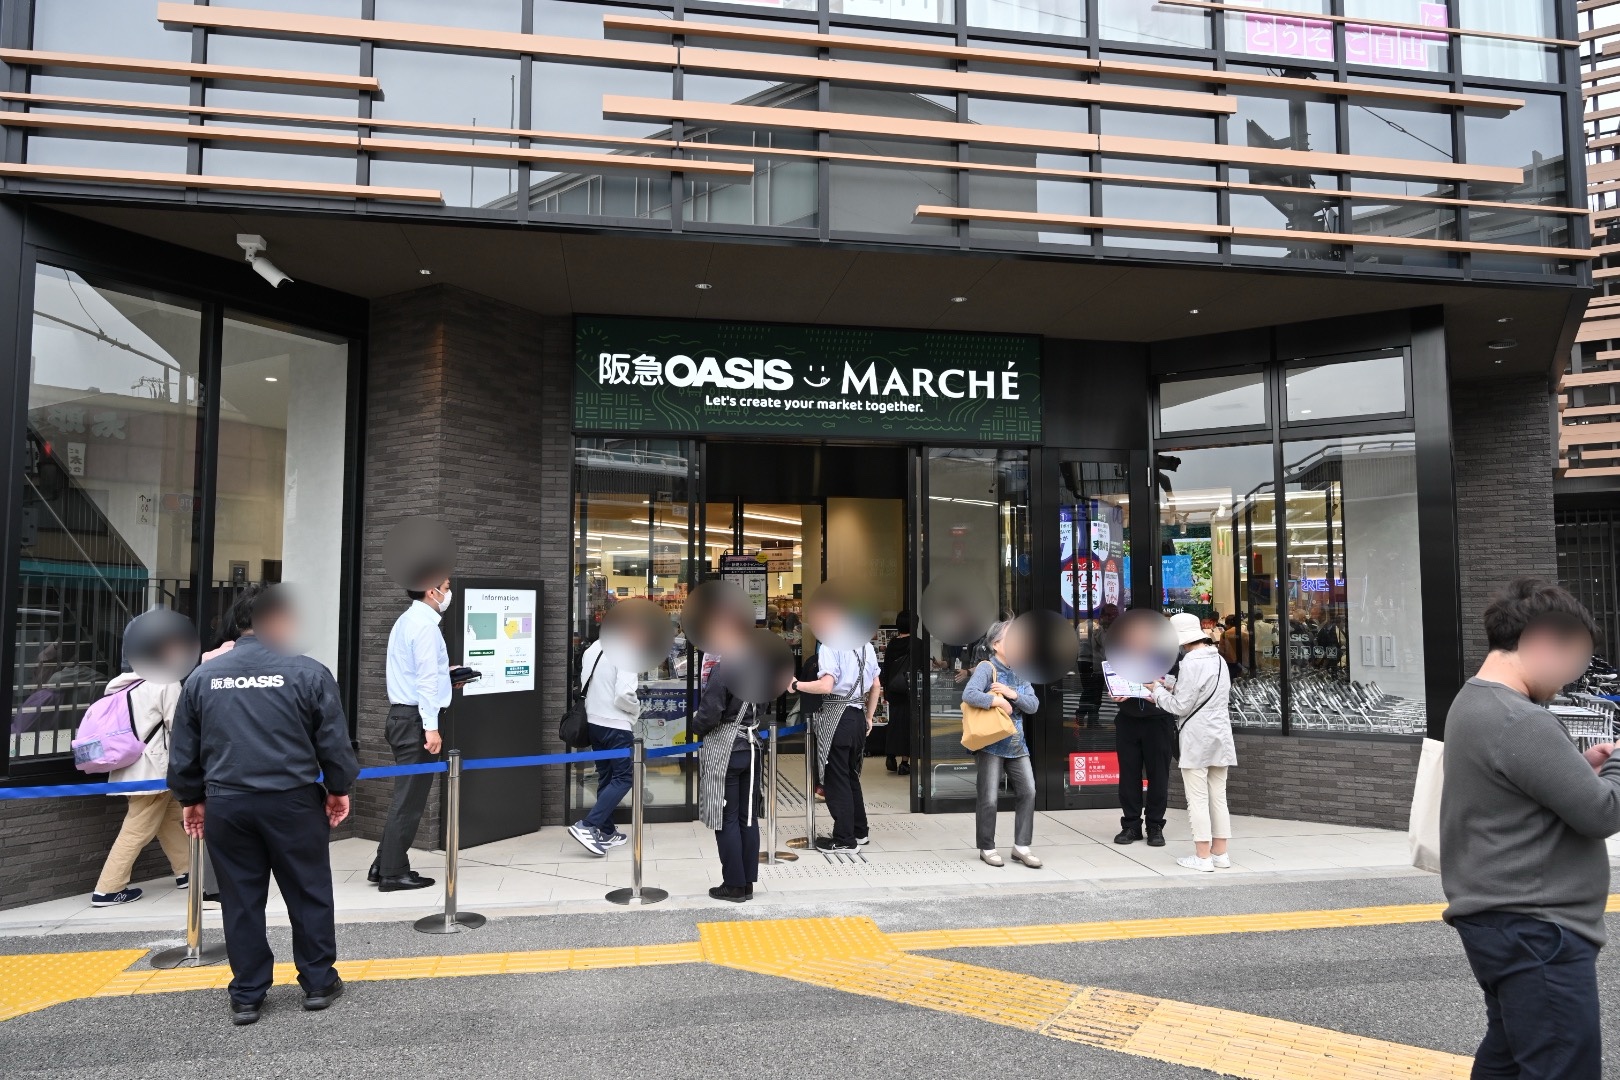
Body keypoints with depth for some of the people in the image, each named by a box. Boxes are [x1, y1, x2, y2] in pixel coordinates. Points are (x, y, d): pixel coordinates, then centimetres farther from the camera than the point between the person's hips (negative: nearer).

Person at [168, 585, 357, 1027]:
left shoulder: (203, 675, 4)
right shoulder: (308, 673, -8)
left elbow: (184, 750, 10)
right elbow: (333, 741, -4)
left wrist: (191, 798, 23)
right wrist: (338, 788, 11)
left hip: (226, 804, 3)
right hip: (292, 801, -3)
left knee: (241, 900, 12)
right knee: (309, 892, 11)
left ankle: (246, 997, 19)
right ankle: (318, 983, 20)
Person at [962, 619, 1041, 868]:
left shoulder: (1020, 673, 12)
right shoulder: (986, 668, -9)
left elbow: (1034, 705, 3)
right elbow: (969, 695, -25)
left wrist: (1012, 694, -12)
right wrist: (998, 701, -22)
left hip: (1016, 743, 7)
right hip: (991, 743, -6)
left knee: (1028, 792, 1)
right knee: (989, 798, 0)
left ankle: (1021, 846, 12)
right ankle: (987, 848, 15)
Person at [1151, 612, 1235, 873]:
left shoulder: (1191, 664, -16)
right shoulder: (1219, 660, 11)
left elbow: (1180, 706, -14)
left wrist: (1159, 691, 0)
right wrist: (1173, 690, 15)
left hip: (1197, 740, -8)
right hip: (1221, 737, 8)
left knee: (1198, 799, -1)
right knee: (1218, 797, 12)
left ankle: (1202, 856, 2)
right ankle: (1220, 853, 18)